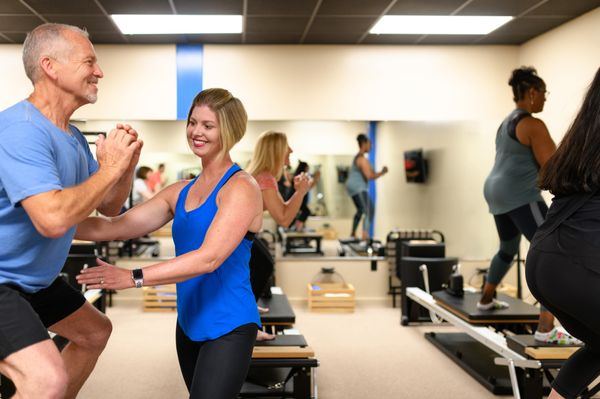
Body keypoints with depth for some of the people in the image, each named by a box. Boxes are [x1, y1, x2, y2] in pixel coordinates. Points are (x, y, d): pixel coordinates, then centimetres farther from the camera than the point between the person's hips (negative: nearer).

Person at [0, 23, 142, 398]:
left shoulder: (74, 137, 6)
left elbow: (109, 207, 12)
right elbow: (53, 218, -37)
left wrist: (128, 163, -6)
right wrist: (110, 167, -24)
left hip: (36, 280, 10)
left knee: (95, 331, 26)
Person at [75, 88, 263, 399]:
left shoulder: (241, 188, -13)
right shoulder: (180, 192, 11)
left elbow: (209, 258, -25)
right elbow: (115, 227, 6)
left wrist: (132, 278, -32)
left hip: (228, 328, -7)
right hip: (189, 323, 8)